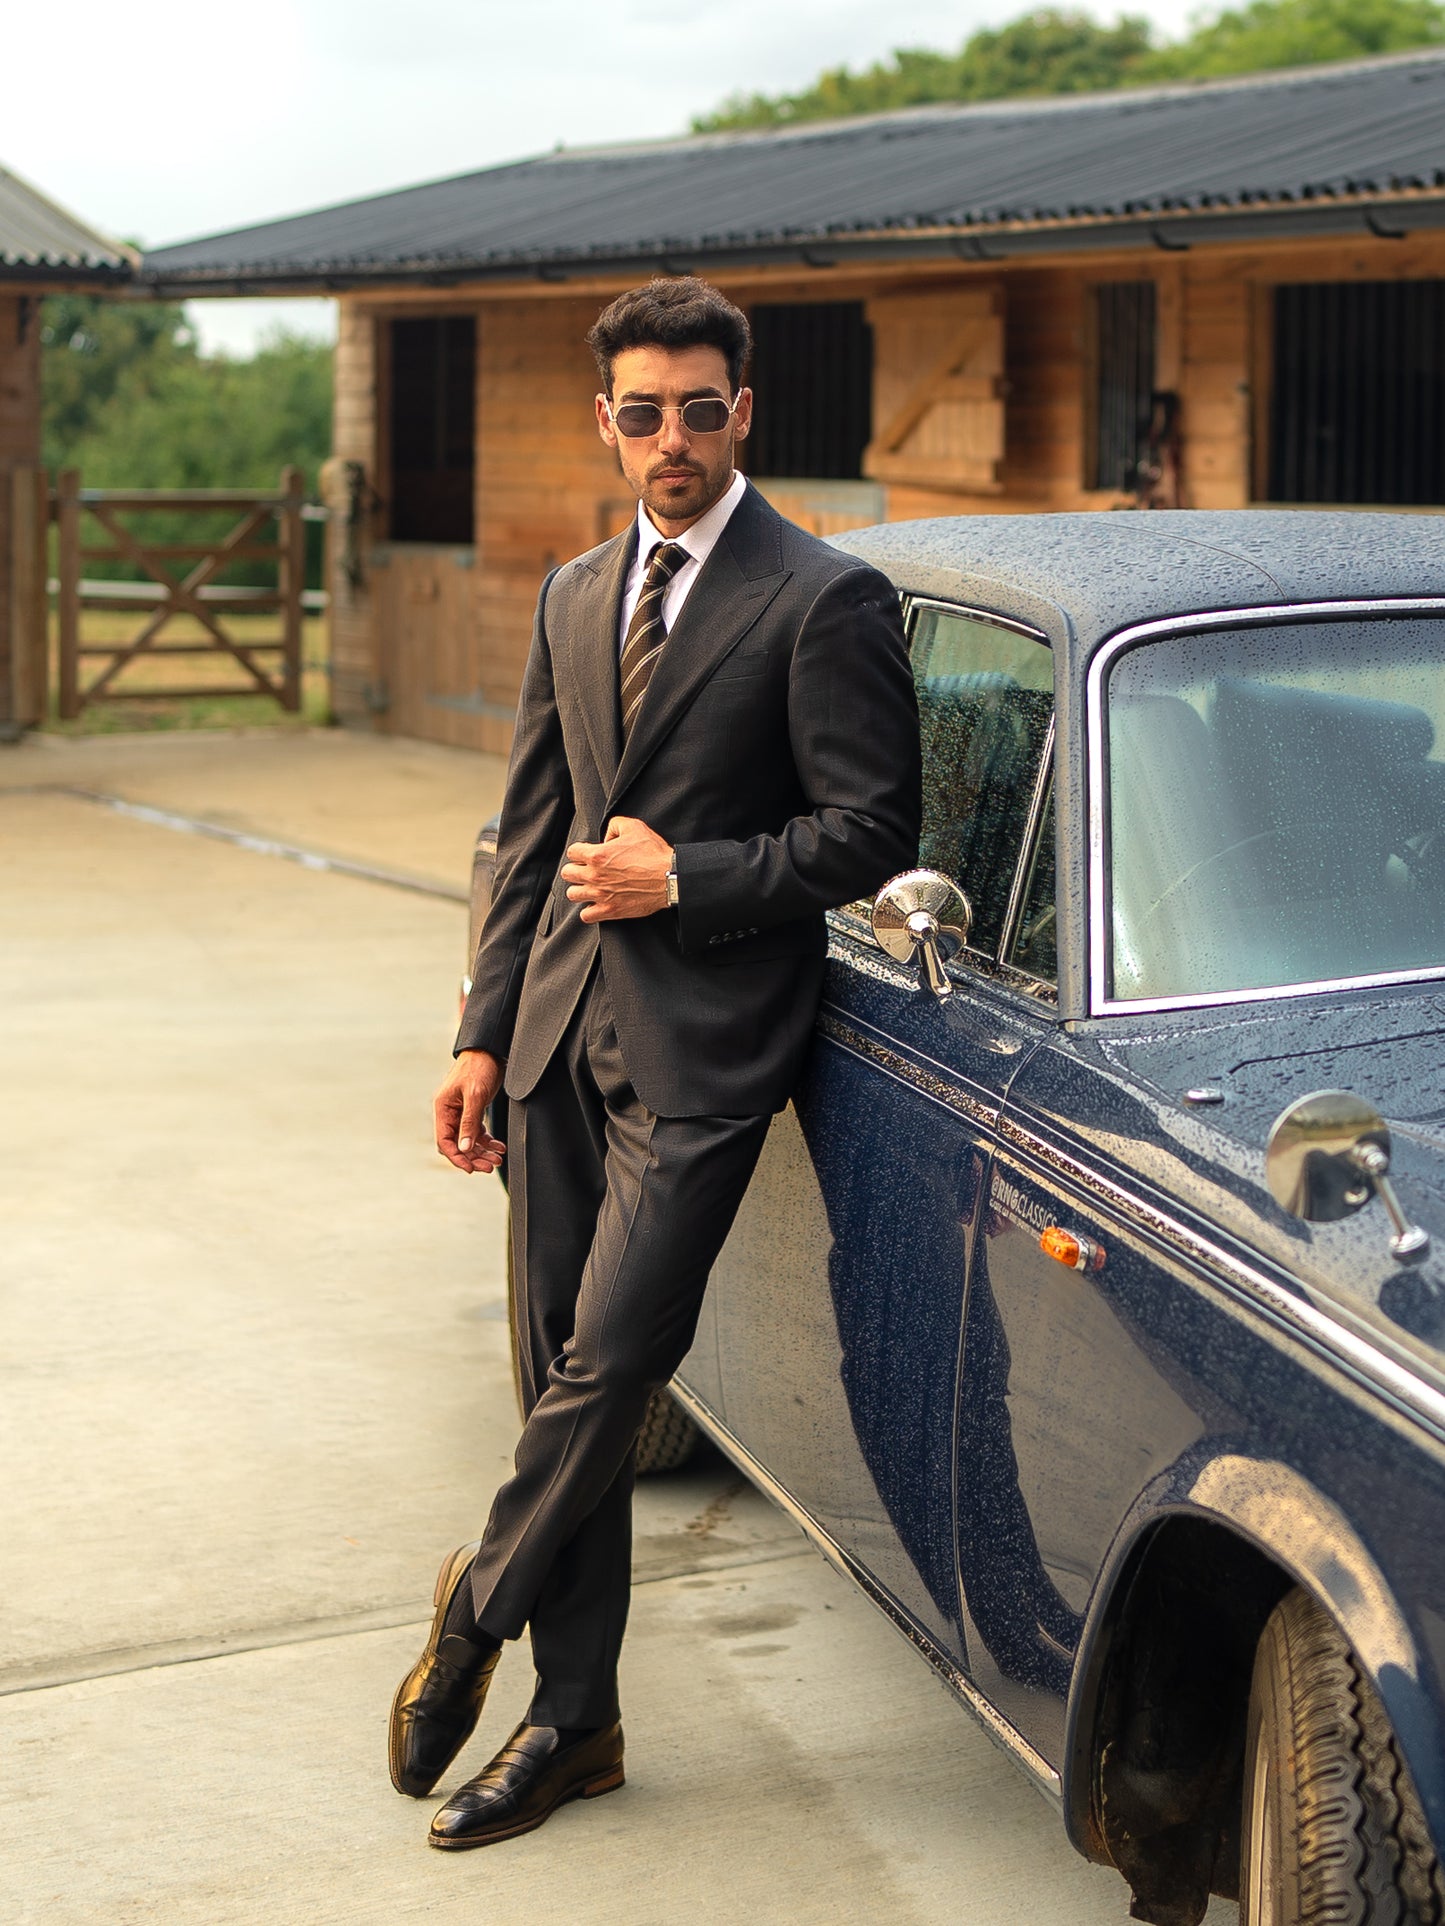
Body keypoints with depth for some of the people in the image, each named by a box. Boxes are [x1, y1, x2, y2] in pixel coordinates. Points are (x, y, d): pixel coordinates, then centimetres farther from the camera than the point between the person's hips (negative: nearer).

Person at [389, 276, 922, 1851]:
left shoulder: (824, 602, -6)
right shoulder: (575, 598, 14)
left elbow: (872, 830, -8)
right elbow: (532, 835, 16)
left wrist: (683, 877, -12)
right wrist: (483, 1036, 11)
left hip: (703, 1047, -6)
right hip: (563, 1035, 6)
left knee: (604, 1372, -10)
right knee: (564, 1383, 9)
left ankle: (475, 1609, 16)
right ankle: (572, 1719, 19)